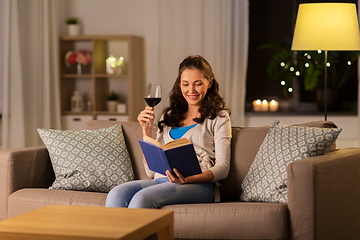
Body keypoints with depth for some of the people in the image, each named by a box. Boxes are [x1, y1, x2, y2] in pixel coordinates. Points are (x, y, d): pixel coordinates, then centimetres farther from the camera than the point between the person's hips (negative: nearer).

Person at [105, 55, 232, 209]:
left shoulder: (218, 117, 12)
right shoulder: (169, 116, 25)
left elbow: (223, 168, 0)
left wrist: (188, 179, -19)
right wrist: (147, 130, 9)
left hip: (198, 184, -4)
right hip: (161, 180, 4)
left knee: (142, 198, -35)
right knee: (116, 195, -30)